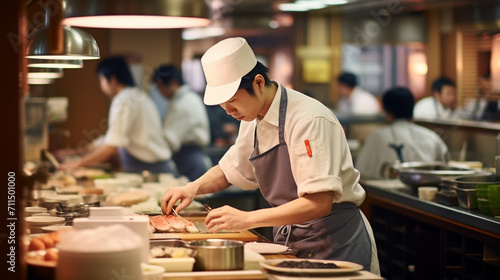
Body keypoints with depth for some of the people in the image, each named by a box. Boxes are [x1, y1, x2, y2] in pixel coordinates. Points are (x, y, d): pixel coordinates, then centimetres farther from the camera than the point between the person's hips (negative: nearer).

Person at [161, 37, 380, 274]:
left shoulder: (309, 120, -23)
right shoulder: (253, 122, 5)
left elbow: (319, 203, -29)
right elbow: (228, 171, 21)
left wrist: (247, 219, -31)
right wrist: (194, 188, -1)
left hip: (335, 243, -8)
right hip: (288, 239, 8)